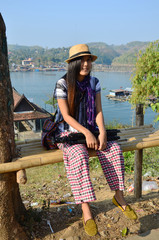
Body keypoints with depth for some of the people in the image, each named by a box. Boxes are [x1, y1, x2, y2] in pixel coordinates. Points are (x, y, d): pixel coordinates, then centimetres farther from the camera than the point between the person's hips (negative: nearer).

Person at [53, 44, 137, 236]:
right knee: (80, 156, -34)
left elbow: (98, 111, 0)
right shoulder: (62, 84, -11)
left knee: (114, 150, -19)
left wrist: (102, 133, -16)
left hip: (90, 130, 5)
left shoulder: (94, 83, 3)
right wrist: (87, 133, -23)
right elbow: (66, 116, -14)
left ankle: (119, 197, -3)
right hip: (68, 132, -4)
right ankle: (86, 212, -30)